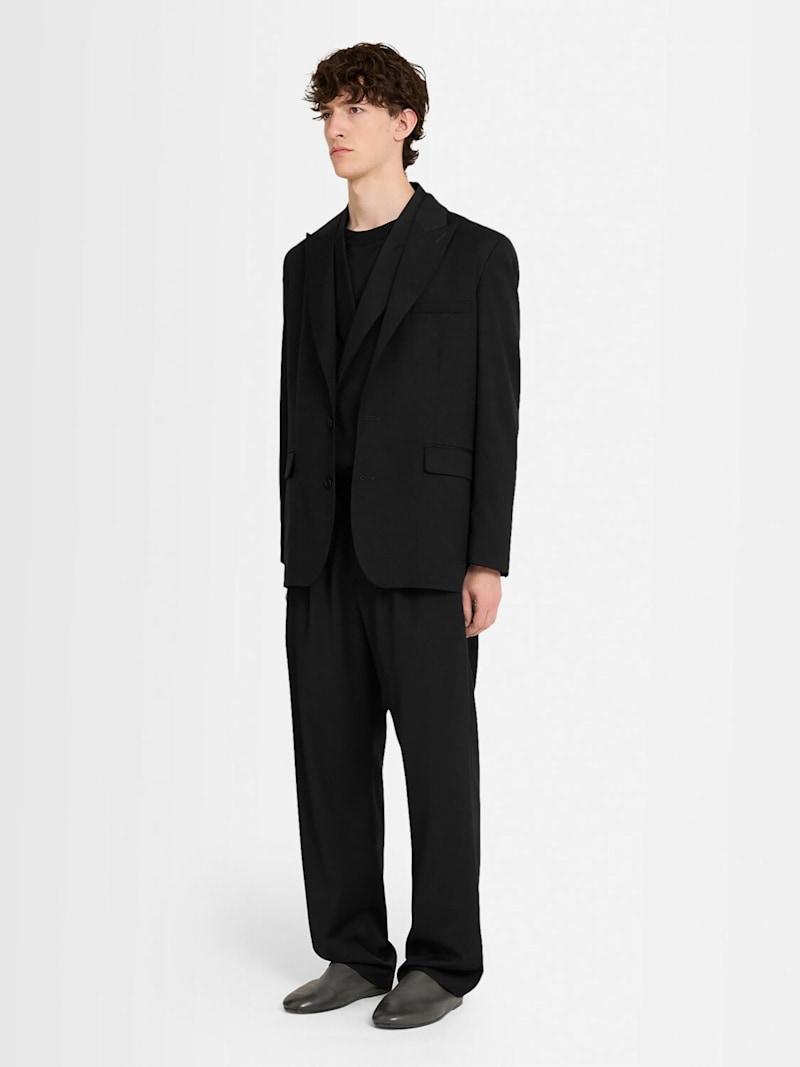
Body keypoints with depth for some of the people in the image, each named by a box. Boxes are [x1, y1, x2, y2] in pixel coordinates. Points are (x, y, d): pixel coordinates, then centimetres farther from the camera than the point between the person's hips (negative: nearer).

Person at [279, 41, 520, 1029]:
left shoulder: (475, 255, -2)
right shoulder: (309, 262, 15)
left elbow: (496, 413, -5)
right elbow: (299, 408, 15)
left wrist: (487, 560, -11)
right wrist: (296, 545, 11)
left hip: (423, 546, -5)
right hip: (326, 550, 5)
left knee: (437, 754, 0)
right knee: (331, 755, 6)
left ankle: (442, 961, 12)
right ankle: (355, 955, 17)